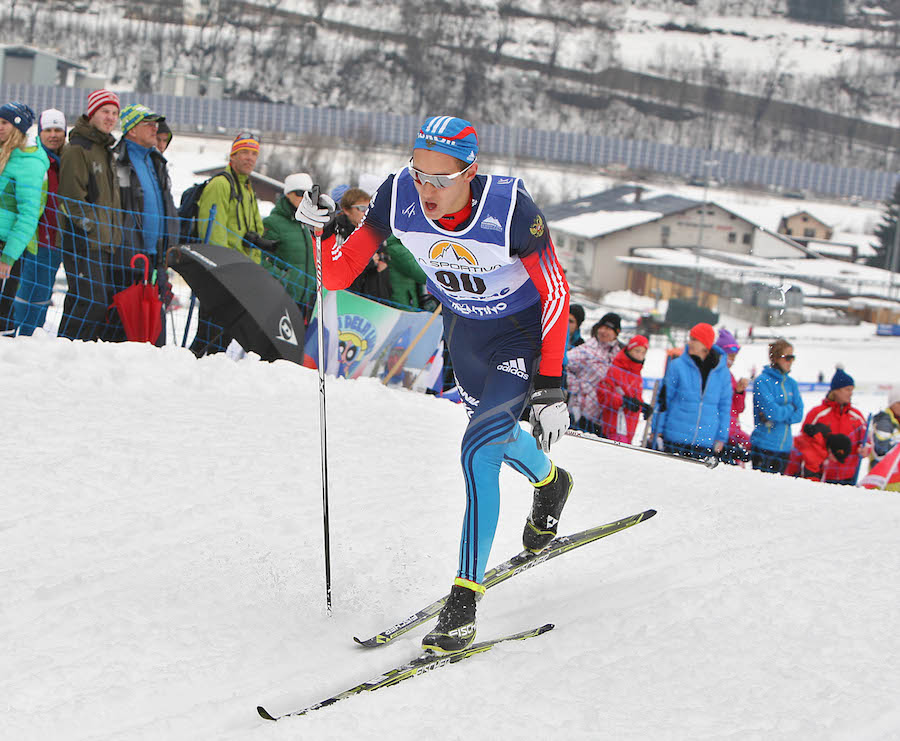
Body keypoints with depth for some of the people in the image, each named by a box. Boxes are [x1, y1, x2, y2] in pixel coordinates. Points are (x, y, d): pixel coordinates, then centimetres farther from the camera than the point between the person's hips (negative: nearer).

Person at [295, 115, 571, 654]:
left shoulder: (510, 209, -33)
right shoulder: (399, 198, -24)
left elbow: (556, 292, -23)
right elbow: (339, 276, -17)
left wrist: (551, 387, -27)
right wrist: (321, 231, -36)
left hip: (524, 332, -5)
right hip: (464, 330, 6)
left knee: (480, 449, -20)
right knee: (493, 431, 27)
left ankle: (463, 604, -15)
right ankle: (549, 481, 62)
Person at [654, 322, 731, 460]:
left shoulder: (722, 372, 3)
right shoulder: (677, 366, -3)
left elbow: (724, 406, 10)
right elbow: (664, 399, 3)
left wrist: (721, 437, 8)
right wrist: (658, 430, 1)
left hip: (705, 442, 1)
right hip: (676, 437, -1)